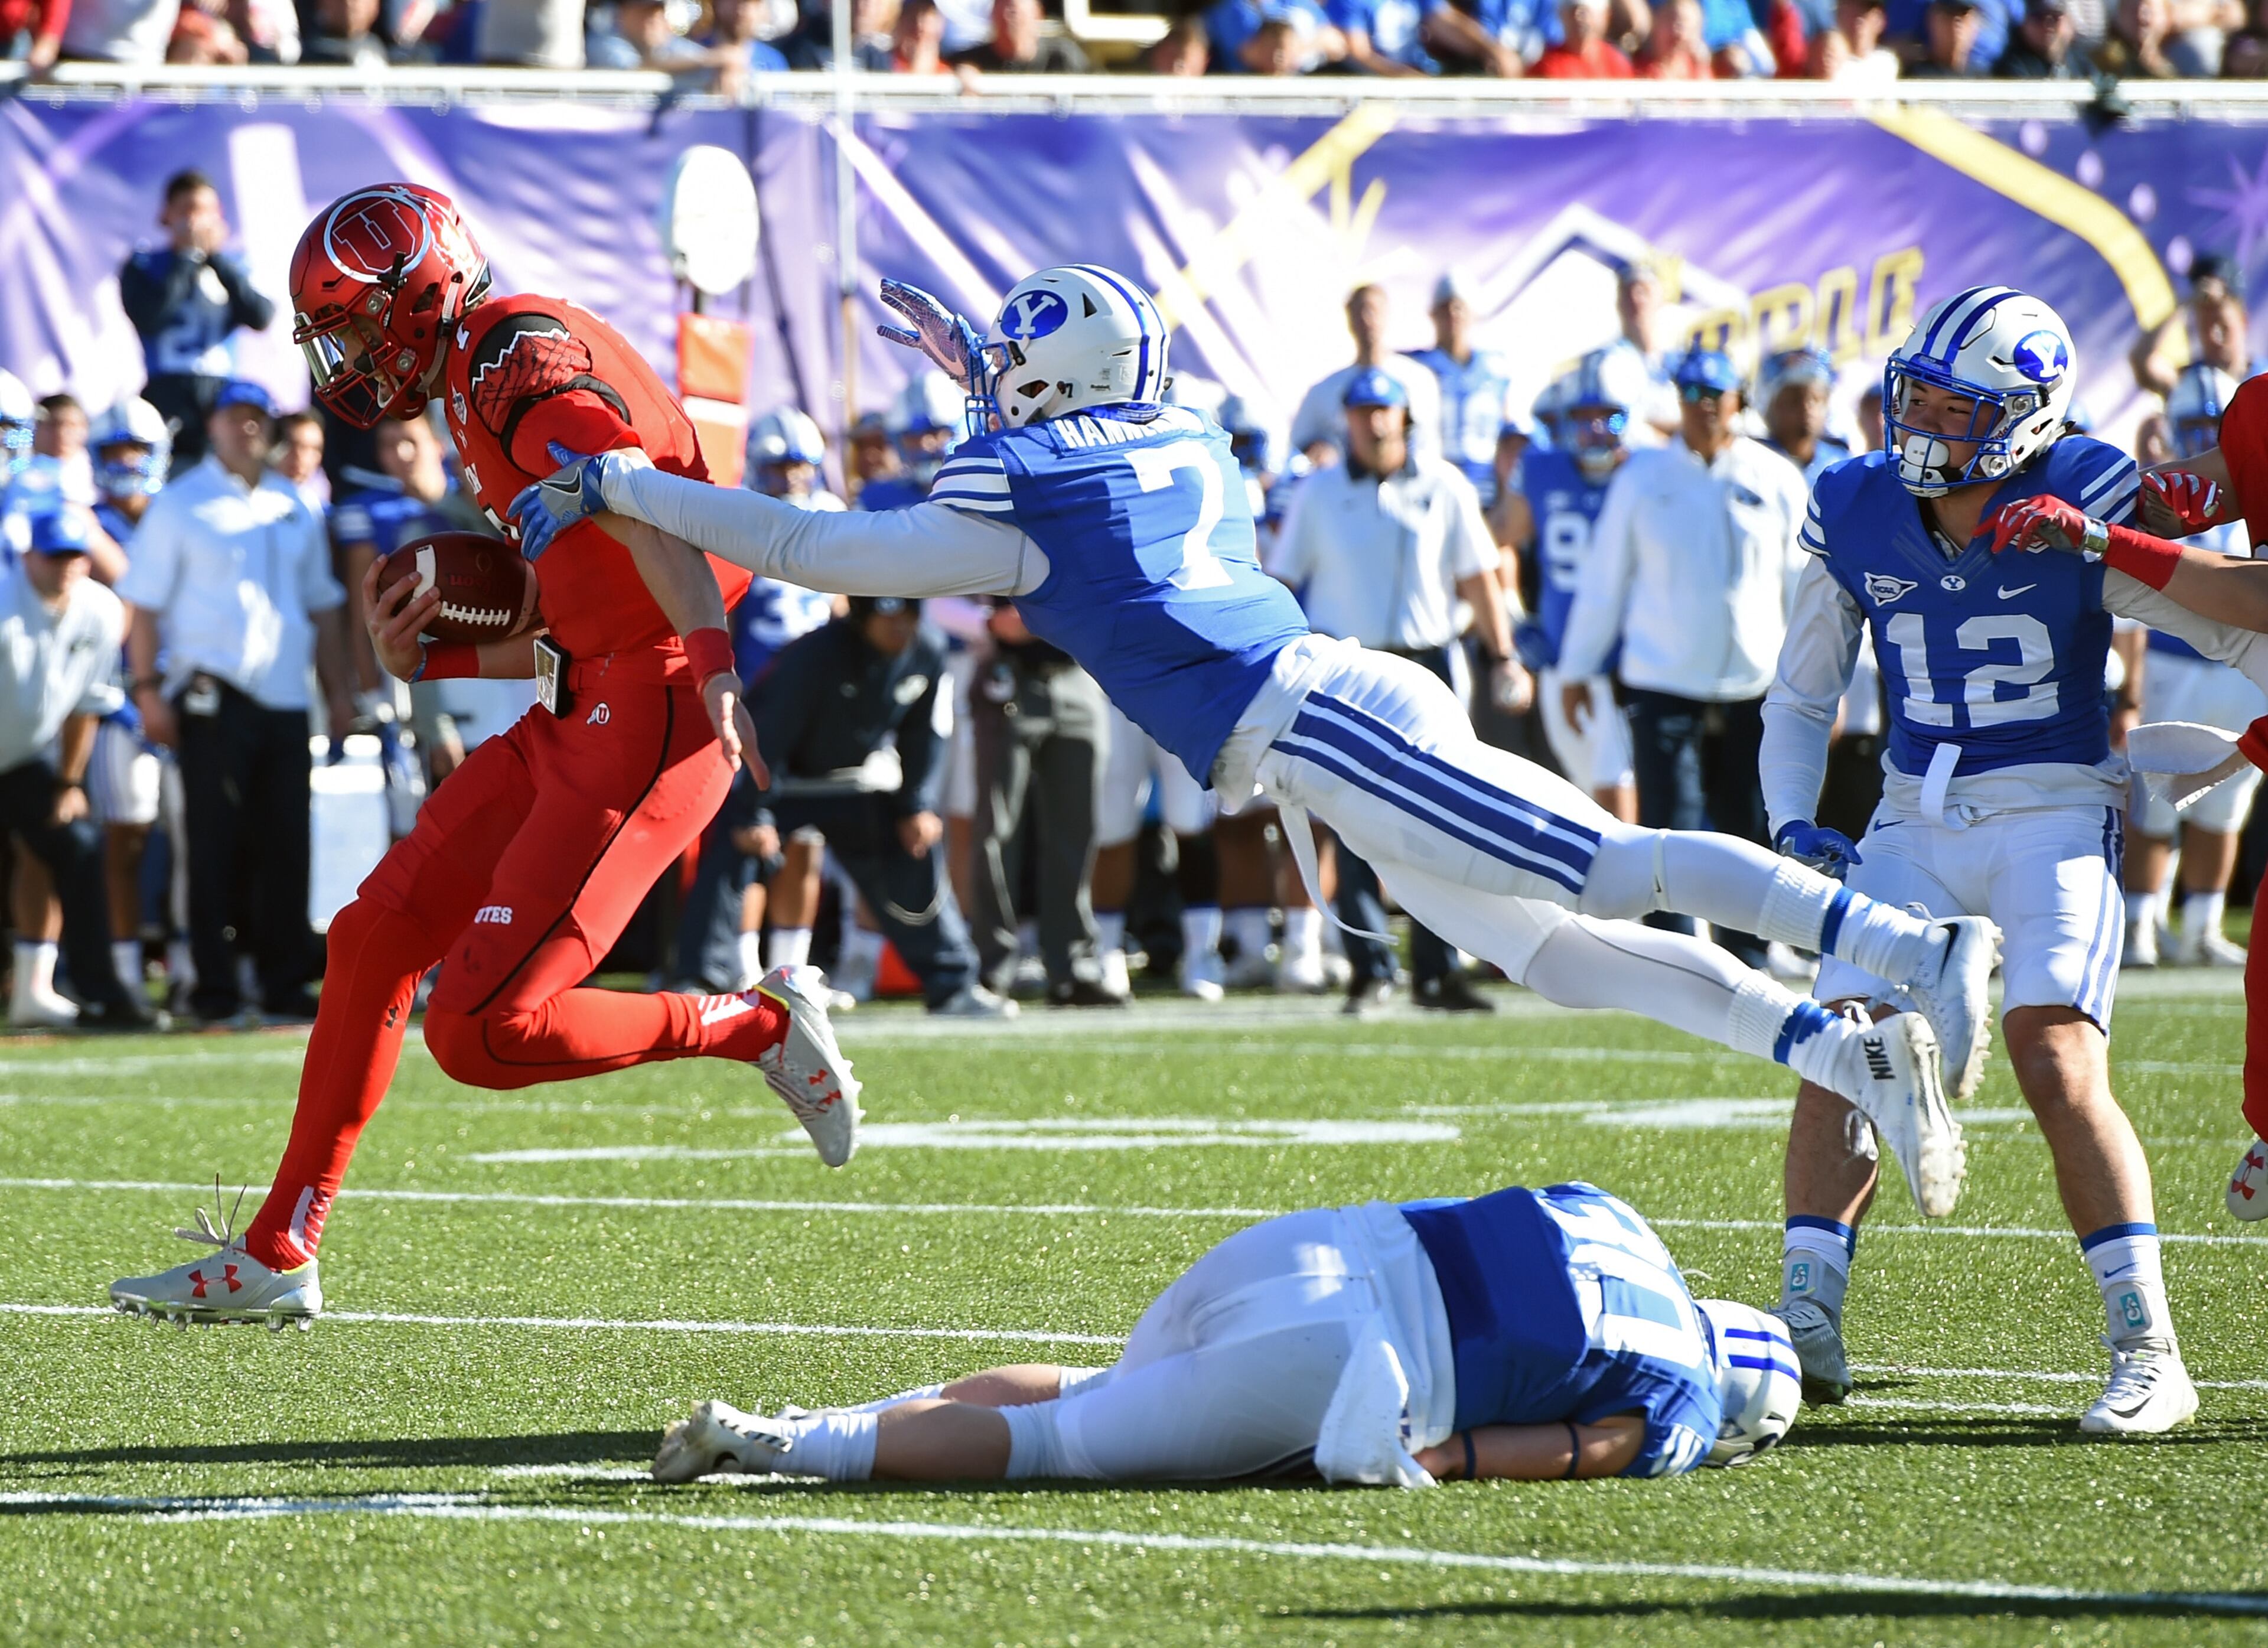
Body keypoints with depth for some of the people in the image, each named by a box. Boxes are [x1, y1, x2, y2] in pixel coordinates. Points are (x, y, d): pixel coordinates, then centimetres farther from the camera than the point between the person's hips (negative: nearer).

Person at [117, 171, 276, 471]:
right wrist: (187, 256, -6)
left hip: (221, 400, 2)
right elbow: (147, 320, -13)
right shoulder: (144, 267, 6)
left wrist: (217, 258, -5)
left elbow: (262, 318, -3)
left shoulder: (231, 266, 13)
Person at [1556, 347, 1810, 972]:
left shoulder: (1777, 481, 5)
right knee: (1670, 826, -10)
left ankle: (1747, 957, 18)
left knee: (1750, 832, 6)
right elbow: (1604, 580, 9)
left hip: (1756, 688, 1)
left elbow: (1806, 589, 10)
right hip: (1664, 686, -1)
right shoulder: (1643, 479, 4)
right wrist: (1576, 671, 10)